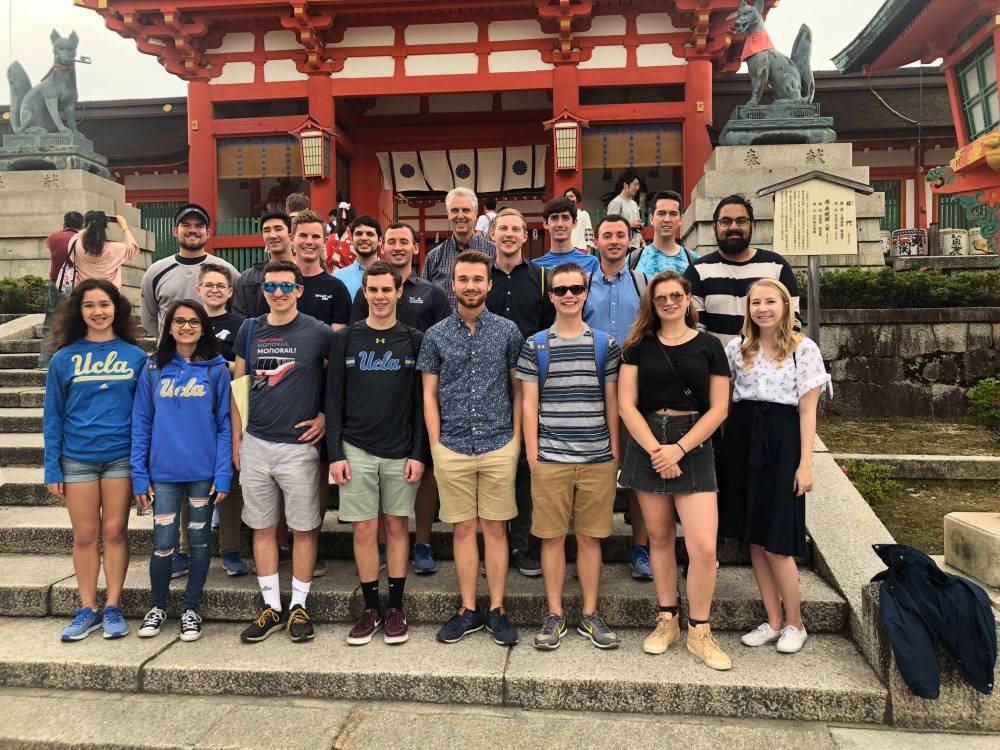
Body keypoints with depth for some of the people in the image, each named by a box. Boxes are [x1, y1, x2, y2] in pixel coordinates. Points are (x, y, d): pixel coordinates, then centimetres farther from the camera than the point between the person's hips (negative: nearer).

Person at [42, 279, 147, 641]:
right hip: (77, 459, 1)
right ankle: (87, 610, 19)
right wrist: (52, 468, 0)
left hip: (121, 457, -1)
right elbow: (52, 416, 4)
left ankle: (113, 608, 16)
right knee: (85, 536, 7)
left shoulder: (136, 356, 2)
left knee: (115, 532, 5)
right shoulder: (64, 358, 3)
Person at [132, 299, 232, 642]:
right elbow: (141, 423, 5)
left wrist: (223, 474, -7)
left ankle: (191, 608, 25)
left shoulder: (217, 369, 1)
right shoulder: (153, 369, 5)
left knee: (200, 540, 9)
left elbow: (224, 424, 0)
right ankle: (157, 607, 26)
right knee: (163, 543, 3)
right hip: (164, 472, 1)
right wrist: (139, 474, 0)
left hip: (204, 472, 0)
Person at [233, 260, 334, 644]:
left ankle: (299, 606, 19)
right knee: (263, 528, 10)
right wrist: (236, 437, 9)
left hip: (299, 445, -3)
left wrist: (326, 416, -5)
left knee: (304, 528, 5)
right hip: (255, 444, 4)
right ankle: (271, 606, 23)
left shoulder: (319, 333, -4)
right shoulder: (249, 330, 7)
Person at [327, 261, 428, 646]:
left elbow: (421, 402, 2)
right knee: (364, 529, 4)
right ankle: (371, 609, 18)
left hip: (401, 452, 0)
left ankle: (396, 608, 18)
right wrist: (335, 453, -4)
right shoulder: (345, 339, 3)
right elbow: (334, 400, 2)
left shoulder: (413, 341, 3)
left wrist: (419, 453, -5)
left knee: (397, 526, 7)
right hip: (356, 450, 0)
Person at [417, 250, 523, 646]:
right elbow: (429, 394, 6)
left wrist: (516, 439, 1)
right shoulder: (436, 334, 4)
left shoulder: (507, 331, 3)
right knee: (464, 528, 9)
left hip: (499, 446, 0)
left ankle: (497, 609, 18)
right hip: (453, 448, 1)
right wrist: (435, 446, 0)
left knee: (495, 527, 6)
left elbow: (519, 388, 6)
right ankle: (468, 610, 20)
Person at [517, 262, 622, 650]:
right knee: (553, 536, 6)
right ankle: (555, 615, 19)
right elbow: (528, 404, 2)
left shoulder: (605, 344, 6)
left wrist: (615, 453, 5)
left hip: (598, 459, 1)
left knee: (590, 536, 9)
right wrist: (532, 455, -3)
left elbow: (612, 403, 9)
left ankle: (590, 614, 22)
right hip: (550, 458, -1)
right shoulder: (535, 346, 3)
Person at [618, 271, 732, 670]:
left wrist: (678, 449, -11)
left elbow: (718, 408, -1)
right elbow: (626, 403, -1)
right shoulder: (639, 345, 5)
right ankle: (667, 621, 24)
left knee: (704, 546, -7)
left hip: (693, 446, -1)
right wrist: (655, 450, -12)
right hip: (647, 445, 1)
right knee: (660, 537, 9)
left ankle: (699, 632, 11)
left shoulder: (709, 345, 3)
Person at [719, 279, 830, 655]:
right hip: (742, 437, 4)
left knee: (775, 542, -3)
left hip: (781, 440, -4)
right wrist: (722, 449, 3)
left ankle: (794, 623, 18)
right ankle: (773, 621, 22)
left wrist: (805, 464, -8)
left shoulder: (804, 349, -1)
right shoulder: (736, 348, 8)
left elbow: (807, 410, -3)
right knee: (754, 539, 8)